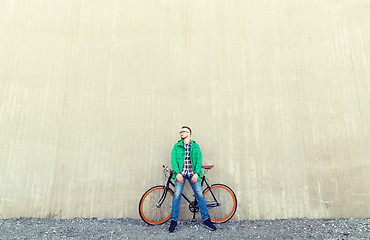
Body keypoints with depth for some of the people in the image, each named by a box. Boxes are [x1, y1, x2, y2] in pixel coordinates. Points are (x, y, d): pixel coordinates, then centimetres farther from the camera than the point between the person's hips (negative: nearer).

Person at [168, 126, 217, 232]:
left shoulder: (195, 146, 12)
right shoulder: (176, 146, 11)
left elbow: (199, 160, 4)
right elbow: (173, 160, 2)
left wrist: (196, 173, -10)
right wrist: (177, 173, -12)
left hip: (192, 173, 0)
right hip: (180, 173, 0)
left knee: (200, 195, -5)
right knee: (177, 195, -8)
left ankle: (206, 220, 7)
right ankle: (173, 221, 4)